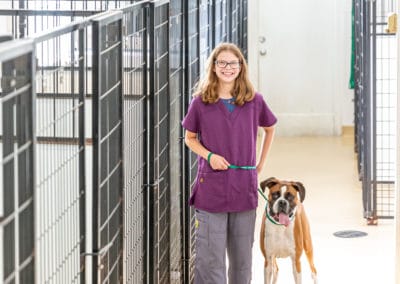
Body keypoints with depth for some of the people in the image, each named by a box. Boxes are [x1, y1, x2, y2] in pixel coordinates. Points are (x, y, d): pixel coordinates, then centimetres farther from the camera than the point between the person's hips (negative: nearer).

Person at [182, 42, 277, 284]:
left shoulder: (254, 101, 2)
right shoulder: (201, 102, -2)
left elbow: (270, 129, 19)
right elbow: (190, 138, 8)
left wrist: (260, 164, 13)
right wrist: (209, 155, -10)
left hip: (244, 189, 2)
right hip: (211, 189, -2)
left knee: (242, 255, 10)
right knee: (210, 257, -3)